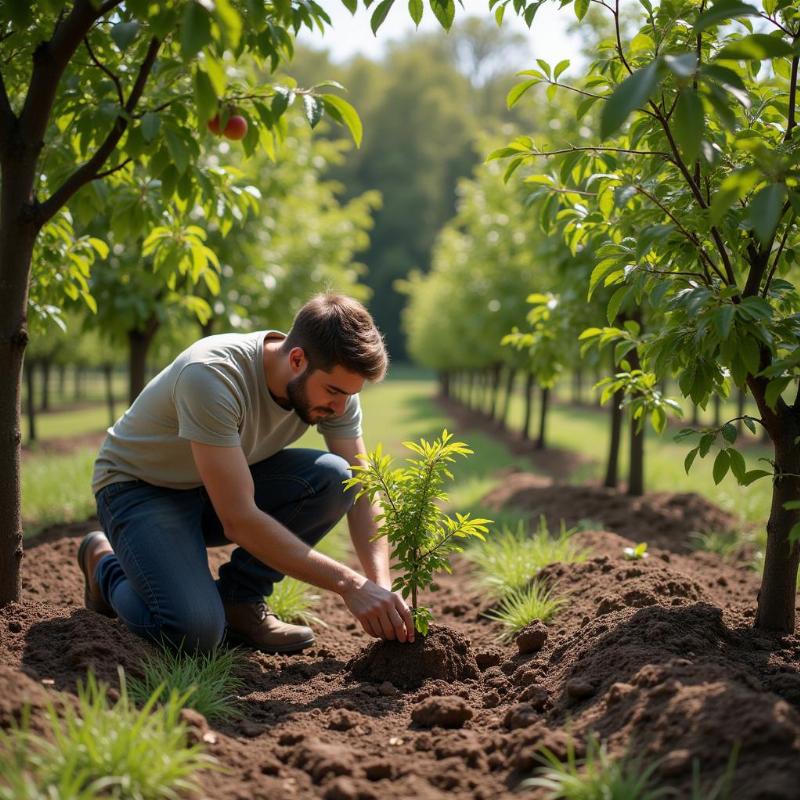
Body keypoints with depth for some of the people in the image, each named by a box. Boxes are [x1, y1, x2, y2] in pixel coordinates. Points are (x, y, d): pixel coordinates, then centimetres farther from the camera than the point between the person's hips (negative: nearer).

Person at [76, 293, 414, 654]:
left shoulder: (332, 379, -16)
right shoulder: (212, 376, -36)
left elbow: (362, 490, -10)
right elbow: (239, 520, -37)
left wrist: (380, 585, -27)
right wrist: (350, 584, -36)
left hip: (227, 484, 6)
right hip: (141, 488, -6)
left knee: (334, 478, -22)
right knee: (195, 631, -29)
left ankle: (239, 601, -5)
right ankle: (105, 563, 4)